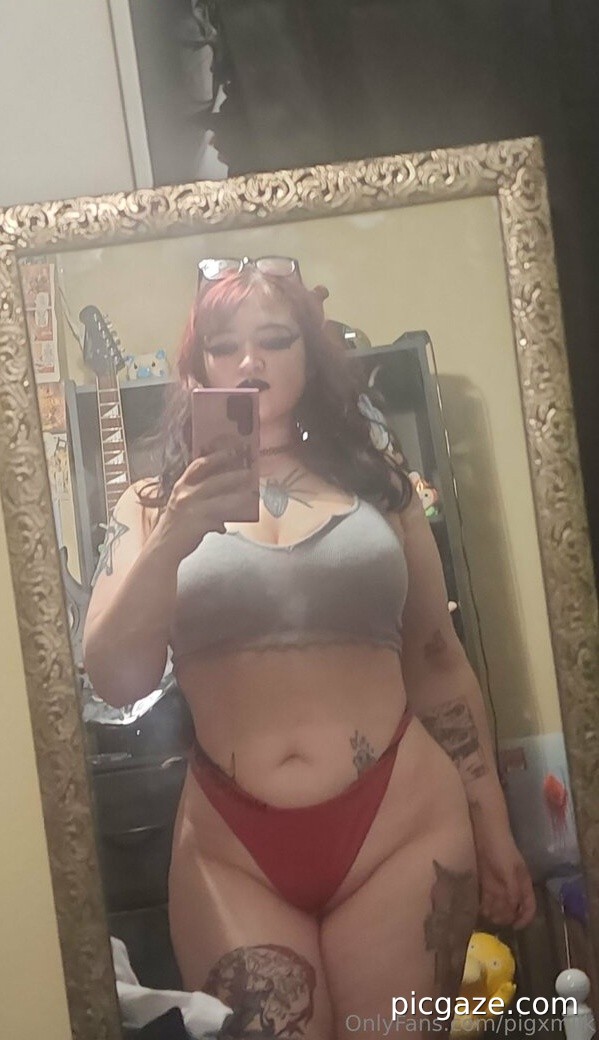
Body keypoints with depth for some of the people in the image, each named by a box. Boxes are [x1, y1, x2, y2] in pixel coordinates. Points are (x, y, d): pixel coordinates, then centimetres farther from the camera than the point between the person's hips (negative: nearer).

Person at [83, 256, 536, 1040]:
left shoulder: (377, 482, 7)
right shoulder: (152, 505, 5)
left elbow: (439, 661, 10)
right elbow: (116, 683, -6)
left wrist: (492, 827, 11)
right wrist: (170, 543, -20)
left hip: (403, 825, 1)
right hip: (232, 849, 0)